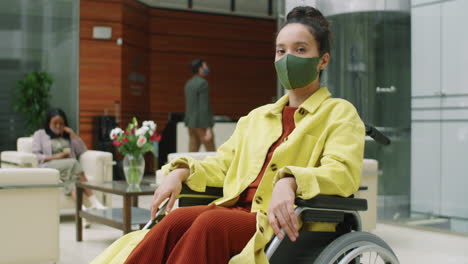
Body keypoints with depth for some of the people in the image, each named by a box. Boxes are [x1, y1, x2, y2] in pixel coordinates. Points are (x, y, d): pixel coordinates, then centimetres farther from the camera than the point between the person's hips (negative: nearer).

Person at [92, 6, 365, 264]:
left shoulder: (340, 114, 7)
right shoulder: (257, 118, 27)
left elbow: (342, 172, -11)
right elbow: (222, 164, 25)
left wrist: (289, 181, -30)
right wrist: (181, 171, 3)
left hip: (286, 225, -5)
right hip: (239, 212, 5)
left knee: (211, 223, -34)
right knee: (177, 220, -26)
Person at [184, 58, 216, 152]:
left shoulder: (188, 84, 13)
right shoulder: (203, 83, -12)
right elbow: (204, 107, -18)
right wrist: (208, 129, -19)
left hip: (191, 123, 8)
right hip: (202, 124, -8)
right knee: (211, 153, -2)